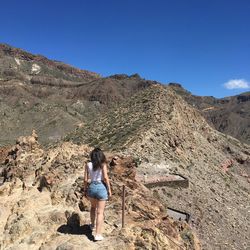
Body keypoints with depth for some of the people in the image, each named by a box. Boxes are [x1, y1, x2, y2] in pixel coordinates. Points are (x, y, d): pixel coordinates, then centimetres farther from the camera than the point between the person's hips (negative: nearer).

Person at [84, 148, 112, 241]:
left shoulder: (88, 165, 0)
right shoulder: (103, 164, -6)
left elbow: (85, 179, 0)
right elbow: (105, 178, -12)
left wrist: (85, 190, 13)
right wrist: (109, 190, -4)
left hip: (91, 187, 3)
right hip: (101, 188, -3)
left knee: (93, 206, 29)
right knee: (100, 212, 4)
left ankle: (92, 225, 46)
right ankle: (98, 234, 5)